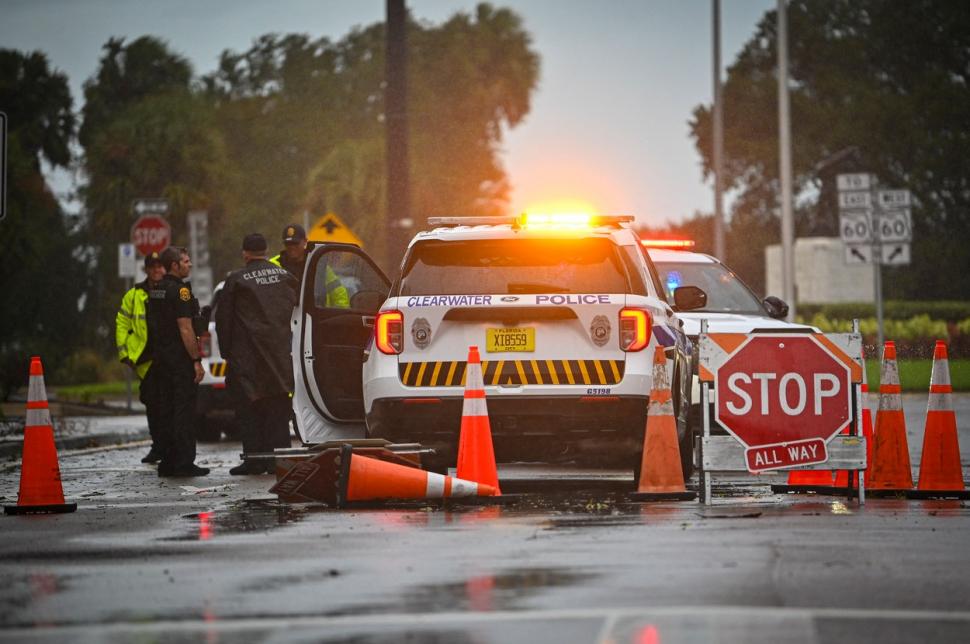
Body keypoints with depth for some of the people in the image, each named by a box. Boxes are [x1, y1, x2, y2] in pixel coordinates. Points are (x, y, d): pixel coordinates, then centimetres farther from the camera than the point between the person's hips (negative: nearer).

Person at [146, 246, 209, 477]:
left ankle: (168, 462, 12)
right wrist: (196, 360, -17)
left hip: (161, 358, 9)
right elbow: (185, 328, -19)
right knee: (184, 411, -6)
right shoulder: (180, 290, -14)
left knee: (166, 411, 10)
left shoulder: (155, 291, 13)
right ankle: (184, 463, -7)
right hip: (181, 360, -9)